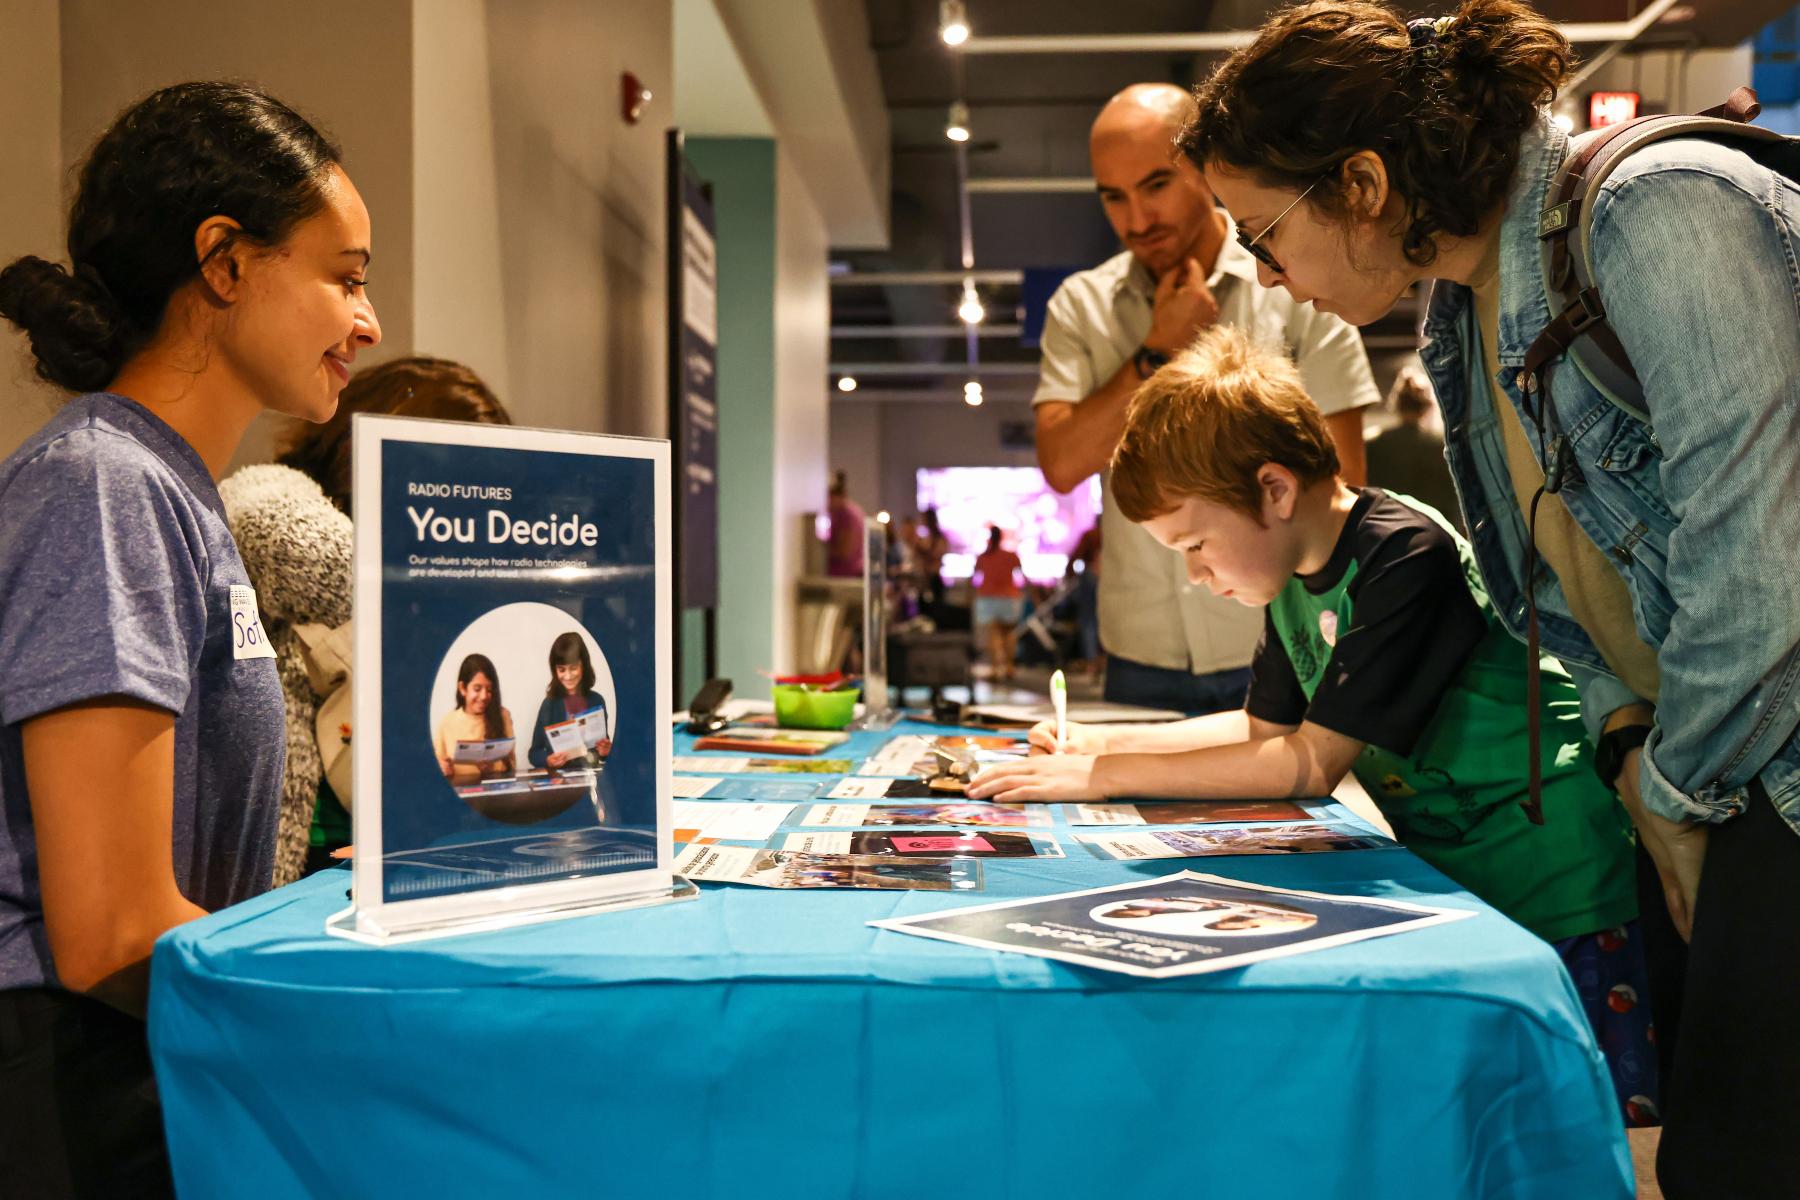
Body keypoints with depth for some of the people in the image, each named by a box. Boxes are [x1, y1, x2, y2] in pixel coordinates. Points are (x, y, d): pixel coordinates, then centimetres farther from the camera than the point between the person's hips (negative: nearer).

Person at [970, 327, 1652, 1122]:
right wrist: (1103, 742, 6)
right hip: (1454, 883, 8)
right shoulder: (1293, 578, 4)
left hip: (1555, 904, -8)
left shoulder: (1404, 557, -24)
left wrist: (1108, 777, -18)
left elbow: (1311, 764, -23)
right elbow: (1266, 727, 17)